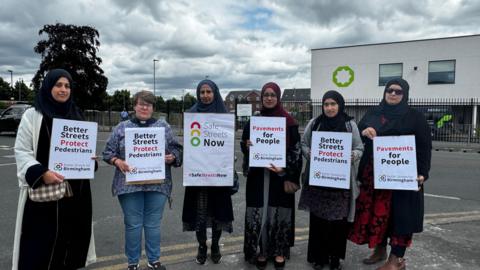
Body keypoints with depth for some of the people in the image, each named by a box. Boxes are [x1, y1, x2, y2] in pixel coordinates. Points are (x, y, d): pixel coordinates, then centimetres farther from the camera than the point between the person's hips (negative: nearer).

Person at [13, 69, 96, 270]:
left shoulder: (76, 116, 12)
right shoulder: (32, 115, -2)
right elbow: (21, 151, -6)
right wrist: (41, 173, -22)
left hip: (75, 190, 5)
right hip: (43, 191, -4)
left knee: (71, 237, 10)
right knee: (41, 241, 1)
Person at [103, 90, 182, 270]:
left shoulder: (163, 126, 9)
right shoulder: (122, 127, 8)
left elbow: (176, 149, 8)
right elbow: (108, 152, 7)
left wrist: (172, 157, -12)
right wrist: (117, 161, -12)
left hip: (157, 184, 1)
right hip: (130, 184, 0)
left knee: (153, 224, 9)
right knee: (133, 224, 6)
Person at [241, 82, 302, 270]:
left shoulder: (289, 122, -2)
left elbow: (296, 150, -3)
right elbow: (245, 146, 10)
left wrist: (286, 171, -15)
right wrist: (247, 145, -14)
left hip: (281, 175, -2)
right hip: (258, 175, 2)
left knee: (279, 211, 4)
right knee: (258, 213, 3)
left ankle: (279, 251, 21)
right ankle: (262, 251, 18)